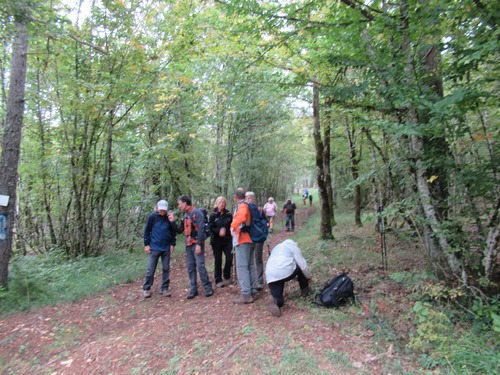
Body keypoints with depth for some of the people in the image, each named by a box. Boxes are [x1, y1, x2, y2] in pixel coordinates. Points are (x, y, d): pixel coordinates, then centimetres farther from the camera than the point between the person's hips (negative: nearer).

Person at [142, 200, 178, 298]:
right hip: (154, 248, -2)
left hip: (166, 248, 2)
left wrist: (172, 244, -8)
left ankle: (164, 288, 19)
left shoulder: (169, 217, 0)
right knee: (150, 269, 3)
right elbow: (146, 231, -1)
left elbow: (173, 232, 6)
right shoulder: (152, 217, -6)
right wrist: (146, 244, -2)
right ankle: (146, 289, 18)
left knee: (166, 269, 7)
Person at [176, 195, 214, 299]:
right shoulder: (185, 215, 15)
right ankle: (193, 289, 16)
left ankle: (208, 288, 3)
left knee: (200, 265, -9)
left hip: (197, 243, -8)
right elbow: (180, 230, 15)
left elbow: (201, 228, -16)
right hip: (188, 244, 8)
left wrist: (198, 244, -20)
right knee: (190, 266, 8)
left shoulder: (197, 212, -9)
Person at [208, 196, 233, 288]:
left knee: (229, 258, -2)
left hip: (227, 240, 2)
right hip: (216, 241, -1)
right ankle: (218, 280, 19)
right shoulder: (213, 215, -4)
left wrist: (225, 230, -8)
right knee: (218, 260, 5)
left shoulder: (229, 214, 0)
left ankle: (227, 277, 23)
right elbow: (210, 227, -7)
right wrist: (219, 231, -20)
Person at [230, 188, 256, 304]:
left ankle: (246, 294, -8)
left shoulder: (242, 206, -13)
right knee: (250, 266, 13)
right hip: (249, 239, 10)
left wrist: (233, 225, -31)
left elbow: (242, 216, -36)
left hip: (242, 240, -10)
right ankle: (252, 291, 20)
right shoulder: (247, 206, 15)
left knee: (242, 267, -8)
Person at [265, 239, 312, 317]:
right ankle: (304, 290, 36)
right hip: (286, 272, -4)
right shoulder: (293, 247, 18)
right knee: (300, 268, 26)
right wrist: (309, 277, 32)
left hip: (271, 276, 4)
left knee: (279, 301, 14)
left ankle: (275, 301, -19)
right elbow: (303, 265, 13)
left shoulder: (275, 248, 35)